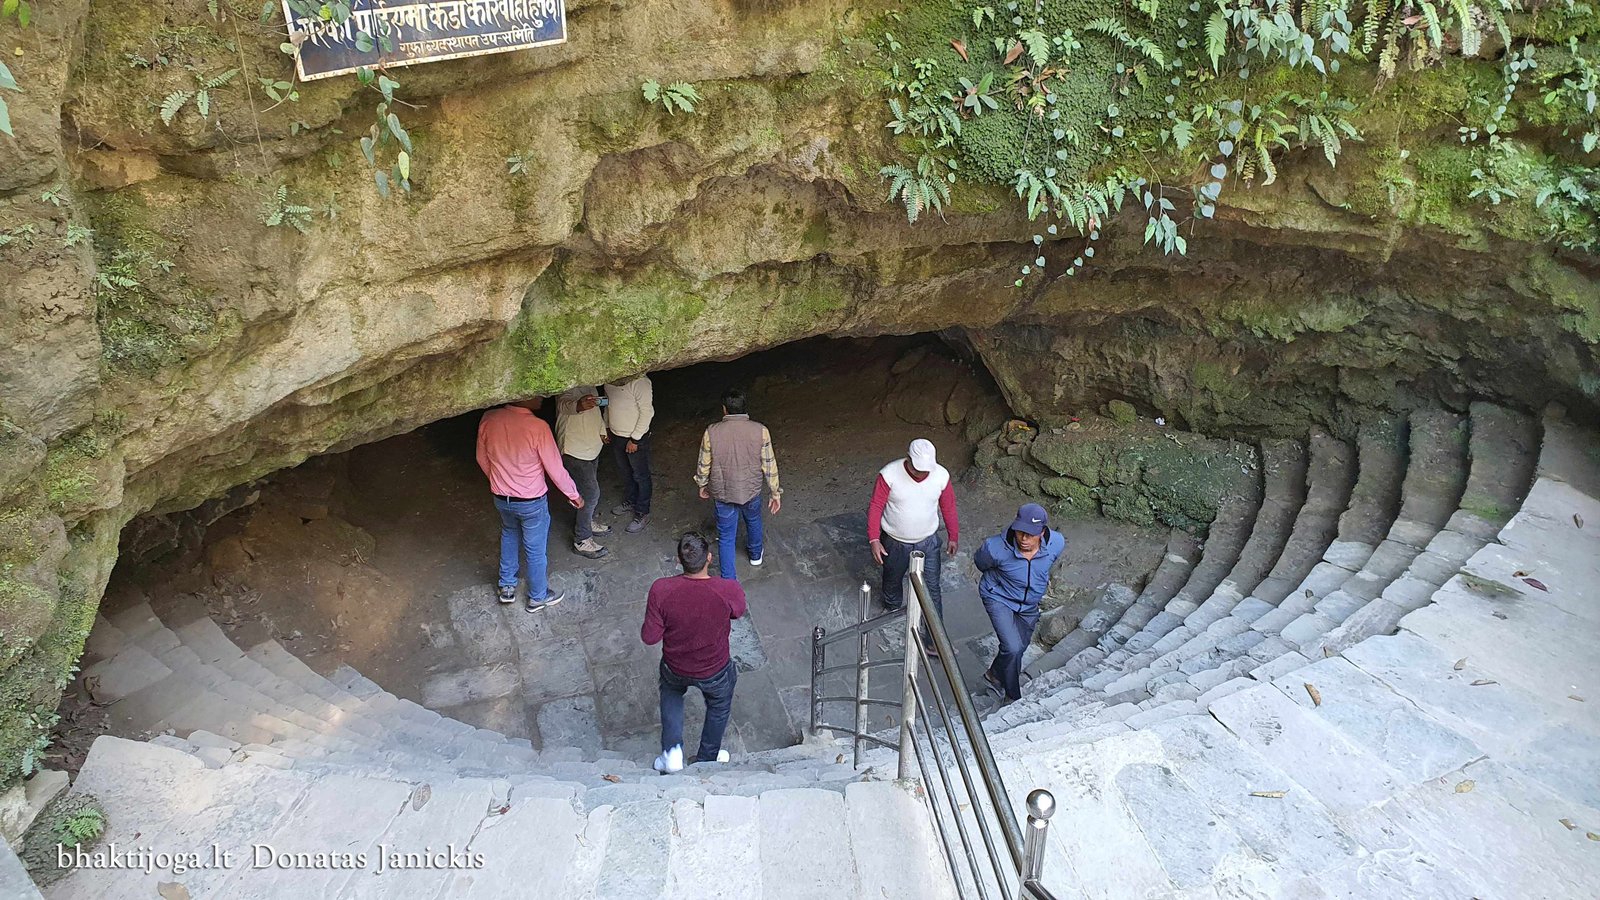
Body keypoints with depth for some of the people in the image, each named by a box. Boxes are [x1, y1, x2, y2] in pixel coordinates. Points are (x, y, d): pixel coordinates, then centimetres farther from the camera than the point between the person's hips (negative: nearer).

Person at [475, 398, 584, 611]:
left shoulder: (488, 419, -12)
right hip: (531, 502, -5)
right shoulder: (537, 427, -28)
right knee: (535, 550, 15)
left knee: (509, 538, 31)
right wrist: (574, 495, -2)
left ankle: (507, 587, 43)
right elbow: (555, 469, -19)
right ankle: (538, 597, 34)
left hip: (501, 498, 5)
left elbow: (482, 459, 3)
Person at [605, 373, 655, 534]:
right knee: (626, 472, 24)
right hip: (616, 435, 7)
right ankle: (629, 503, 42)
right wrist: (606, 427, 13)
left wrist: (635, 439, -19)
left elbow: (647, 412, -23)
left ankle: (642, 514, 20)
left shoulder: (639, 381, -26)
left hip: (636, 438, -7)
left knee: (640, 476, 7)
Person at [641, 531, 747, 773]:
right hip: (715, 672, -1)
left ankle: (672, 751, 27)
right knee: (719, 707, 32)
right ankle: (708, 759, 51)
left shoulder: (661, 590, -31)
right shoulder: (729, 590, -32)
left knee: (671, 695, 37)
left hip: (675, 668, 1)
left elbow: (649, 637, -18)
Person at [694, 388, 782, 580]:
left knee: (726, 537, 13)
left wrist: (702, 485, 14)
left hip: (723, 493, -1)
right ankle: (755, 554, 55)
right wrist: (776, 492, 2)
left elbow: (703, 465, -5)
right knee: (753, 521, 32)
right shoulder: (760, 431, -17)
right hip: (751, 491, 2)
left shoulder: (712, 432, -17)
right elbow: (769, 465, -10)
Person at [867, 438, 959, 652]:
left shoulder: (941, 476, -17)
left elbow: (948, 506, -1)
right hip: (895, 542, -1)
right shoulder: (889, 475, -25)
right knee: (892, 580, 23)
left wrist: (953, 536, 6)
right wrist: (874, 539, -21)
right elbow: (875, 507, -16)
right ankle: (892, 610, 53)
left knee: (931, 589, 3)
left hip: (928, 542, 1)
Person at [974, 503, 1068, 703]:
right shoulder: (996, 548, -35)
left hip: (1029, 604, 4)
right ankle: (1014, 697, 7)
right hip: (999, 598, -4)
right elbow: (979, 561, -8)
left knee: (1019, 647, 19)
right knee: (1013, 647, -19)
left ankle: (995, 675, 49)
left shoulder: (1056, 544, -26)